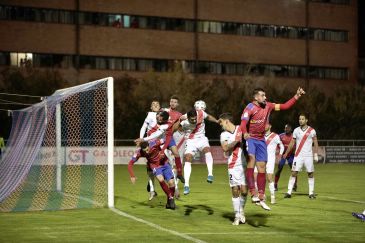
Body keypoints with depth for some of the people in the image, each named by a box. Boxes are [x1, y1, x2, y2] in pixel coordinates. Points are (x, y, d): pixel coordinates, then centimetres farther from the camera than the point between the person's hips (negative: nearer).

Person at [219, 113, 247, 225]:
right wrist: (236, 141, -17)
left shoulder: (242, 129, 4)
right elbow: (225, 148, -11)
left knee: (244, 190, -3)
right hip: (233, 165, 1)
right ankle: (237, 216, 5)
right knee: (235, 190, -3)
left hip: (245, 164, 0)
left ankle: (241, 210, 21)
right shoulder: (224, 135, 6)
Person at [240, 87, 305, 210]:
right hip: (250, 139, -7)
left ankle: (261, 198, 18)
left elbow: (285, 106, 11)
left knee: (262, 167, 8)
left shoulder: (268, 106, 3)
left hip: (261, 139, 7)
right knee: (251, 158, -32)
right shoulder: (250, 108, -16)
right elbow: (243, 123, -30)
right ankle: (253, 193, -37)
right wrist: (245, 133, -50)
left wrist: (297, 96, 4)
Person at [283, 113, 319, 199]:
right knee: (294, 173, -6)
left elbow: (315, 143, 4)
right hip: (298, 156, 1)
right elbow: (292, 143, 10)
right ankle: (289, 192, -5)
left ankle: (311, 193, 8)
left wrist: (316, 155, -1)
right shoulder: (296, 130, 5)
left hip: (308, 156, -1)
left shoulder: (311, 131, 0)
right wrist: (286, 153, 6)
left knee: (310, 174, 1)